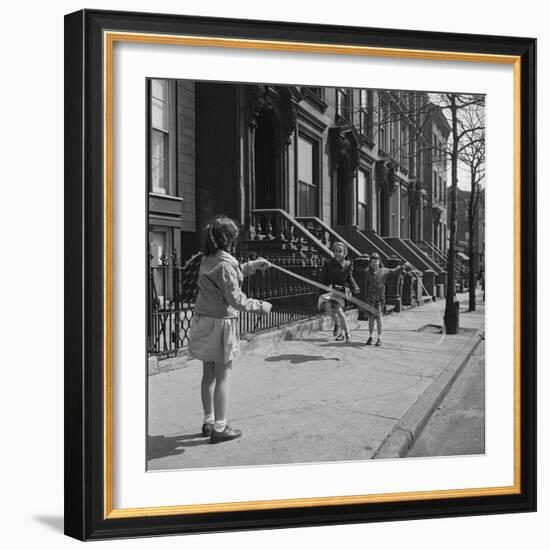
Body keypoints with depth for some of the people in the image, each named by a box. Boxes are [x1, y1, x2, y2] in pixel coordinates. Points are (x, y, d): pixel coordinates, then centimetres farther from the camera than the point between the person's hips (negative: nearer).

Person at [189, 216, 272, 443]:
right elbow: (236, 299, -18)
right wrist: (260, 306, -5)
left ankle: (209, 422, 27)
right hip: (220, 323, -8)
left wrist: (252, 265, 24)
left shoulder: (207, 260, 8)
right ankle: (219, 428, 8)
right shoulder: (225, 264, -19)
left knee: (209, 375, 16)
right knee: (222, 377, 1)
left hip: (203, 320, 8)